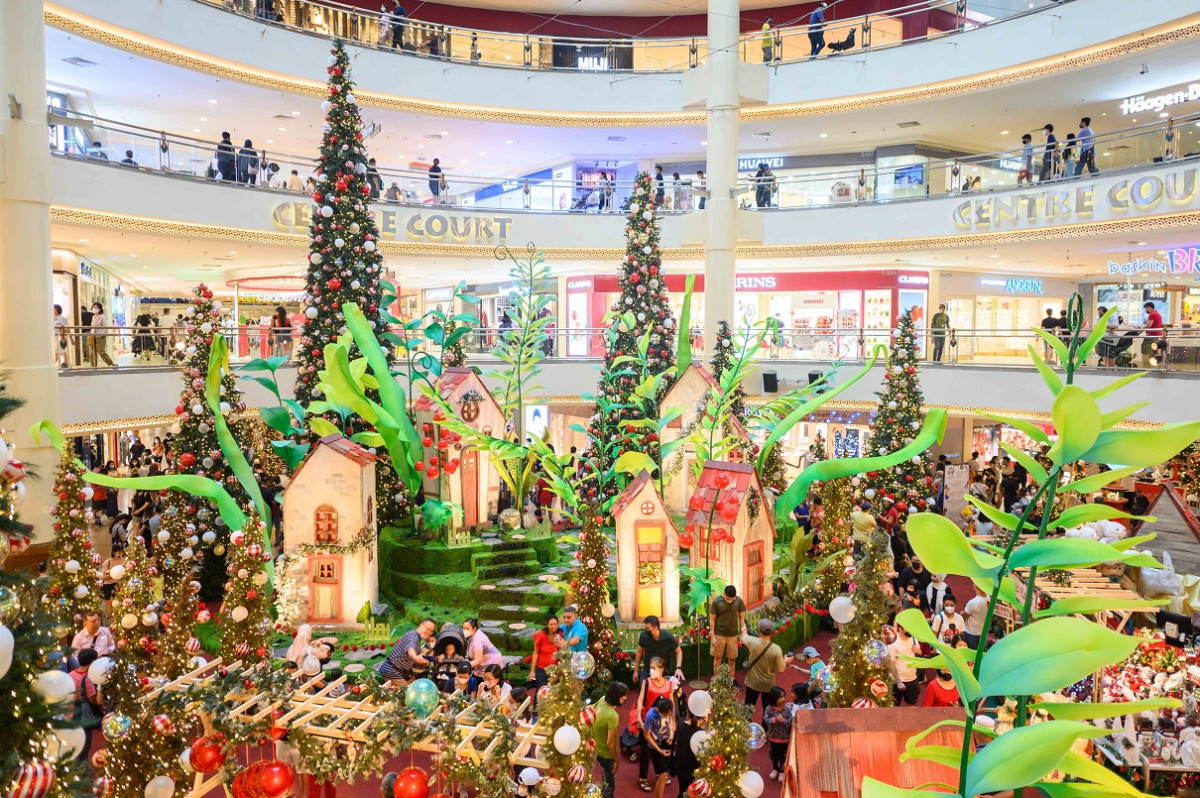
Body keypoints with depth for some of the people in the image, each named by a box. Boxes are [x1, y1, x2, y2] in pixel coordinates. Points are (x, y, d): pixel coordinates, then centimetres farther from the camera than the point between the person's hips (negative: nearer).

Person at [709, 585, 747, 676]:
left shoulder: (739, 601, -11)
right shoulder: (716, 601, -16)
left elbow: (742, 617, 1)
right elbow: (712, 620, -9)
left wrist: (742, 633, -4)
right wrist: (713, 637, -10)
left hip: (733, 634, 1)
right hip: (719, 634, -1)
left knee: (732, 658, 10)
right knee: (717, 657, 10)